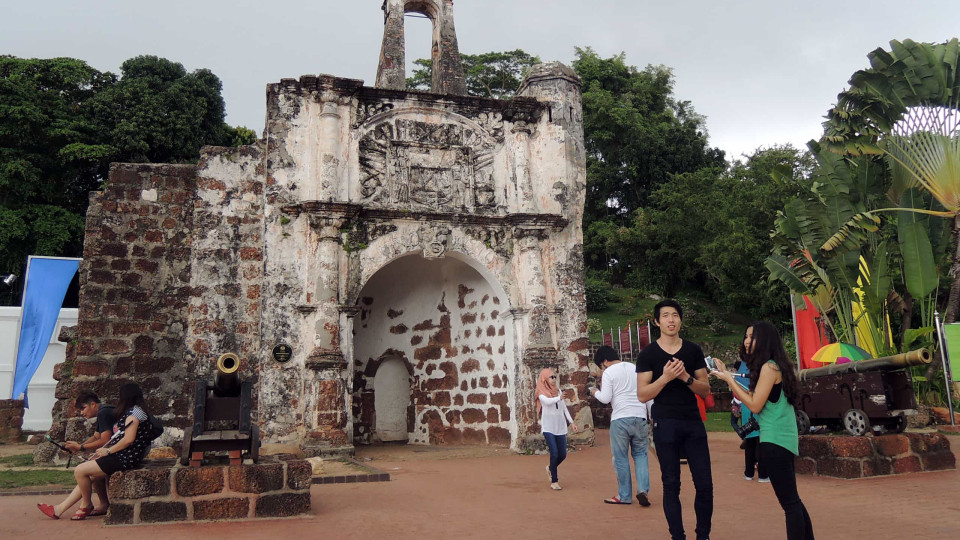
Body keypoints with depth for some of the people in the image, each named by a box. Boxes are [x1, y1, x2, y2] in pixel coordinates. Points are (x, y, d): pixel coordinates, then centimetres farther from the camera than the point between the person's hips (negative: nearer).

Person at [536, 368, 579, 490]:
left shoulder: (558, 390, 13)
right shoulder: (541, 392, -2)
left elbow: (564, 408, 15)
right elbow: (547, 401, -24)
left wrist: (572, 422, 11)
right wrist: (558, 398, -32)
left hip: (560, 427, 5)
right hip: (548, 427, -5)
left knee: (562, 455, 6)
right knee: (554, 454, -12)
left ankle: (550, 468, 37)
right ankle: (554, 481, 4)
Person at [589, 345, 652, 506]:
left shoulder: (608, 373, -3)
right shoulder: (635, 368, 14)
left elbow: (605, 398, -9)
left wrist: (595, 392, 11)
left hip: (620, 418, -5)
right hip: (640, 416, 5)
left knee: (620, 458, 6)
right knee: (640, 454, 13)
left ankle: (624, 495, 12)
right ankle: (643, 489, -3)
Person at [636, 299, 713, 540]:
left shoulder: (693, 350, 7)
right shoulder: (648, 354, -2)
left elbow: (705, 390, 6)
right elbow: (642, 395, -6)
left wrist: (686, 377, -12)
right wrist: (666, 377, -19)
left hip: (693, 422, 3)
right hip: (665, 424, -3)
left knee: (705, 483, 3)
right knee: (671, 484, 4)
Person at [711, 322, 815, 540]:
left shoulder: (769, 367, -14)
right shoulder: (778, 365, 14)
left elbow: (754, 405, -15)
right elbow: (753, 398, 14)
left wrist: (729, 379, -9)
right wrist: (728, 377, 12)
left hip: (775, 441, -10)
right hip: (784, 439, 10)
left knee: (789, 502, -5)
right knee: (792, 500, 17)